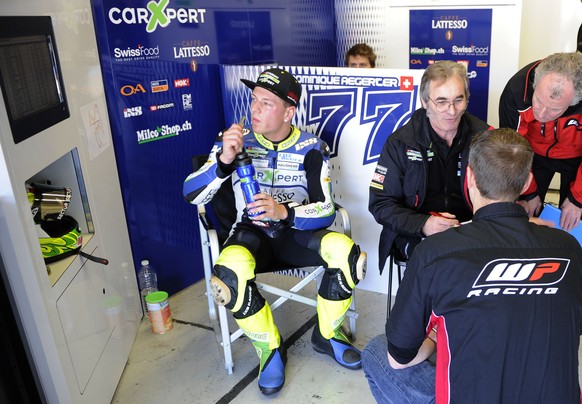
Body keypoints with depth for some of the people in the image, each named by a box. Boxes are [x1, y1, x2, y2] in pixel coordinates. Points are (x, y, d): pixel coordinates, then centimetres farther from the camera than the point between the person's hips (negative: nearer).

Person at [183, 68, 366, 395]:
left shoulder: (311, 148, -6)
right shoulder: (236, 141, -4)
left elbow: (326, 211, -12)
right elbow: (192, 195, -10)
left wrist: (284, 212, -31)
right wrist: (224, 160, -28)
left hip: (297, 233, 1)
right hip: (252, 234, 0)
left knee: (347, 253, -29)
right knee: (229, 275, -34)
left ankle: (326, 335, 0)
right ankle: (271, 348, -6)